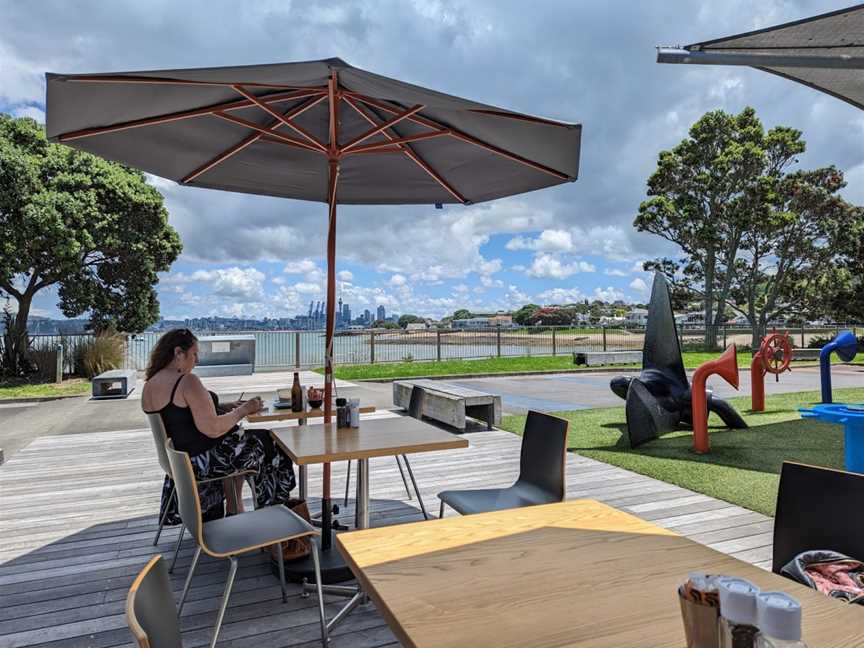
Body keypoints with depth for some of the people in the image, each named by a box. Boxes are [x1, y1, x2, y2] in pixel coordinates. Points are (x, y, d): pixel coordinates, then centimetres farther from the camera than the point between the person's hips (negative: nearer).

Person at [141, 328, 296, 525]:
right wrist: (243, 411, -14)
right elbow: (212, 429, -28)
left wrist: (226, 407, 12)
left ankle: (233, 510, 34)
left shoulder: (148, 386, 4)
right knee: (268, 443, 12)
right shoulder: (188, 381, -25)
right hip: (204, 461, -9)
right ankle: (272, 509, 33)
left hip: (179, 461, 9)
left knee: (236, 443, 31)